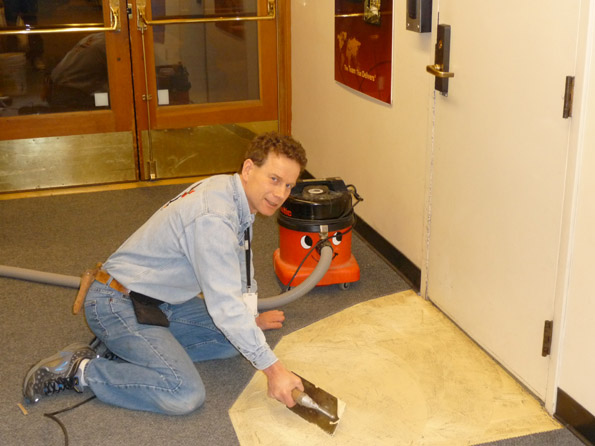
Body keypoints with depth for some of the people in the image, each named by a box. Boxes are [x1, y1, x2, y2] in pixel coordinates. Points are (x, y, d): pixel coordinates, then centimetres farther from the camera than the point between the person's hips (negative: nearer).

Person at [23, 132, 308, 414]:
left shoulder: (231, 191, 3)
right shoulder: (213, 218, -28)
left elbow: (239, 269, 21)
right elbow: (225, 305, -30)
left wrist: (251, 319, 20)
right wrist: (273, 369, -24)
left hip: (161, 300, 10)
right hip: (117, 304, -10)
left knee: (234, 338, 6)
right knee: (185, 395, -23)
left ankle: (125, 349, 5)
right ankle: (80, 370, -8)